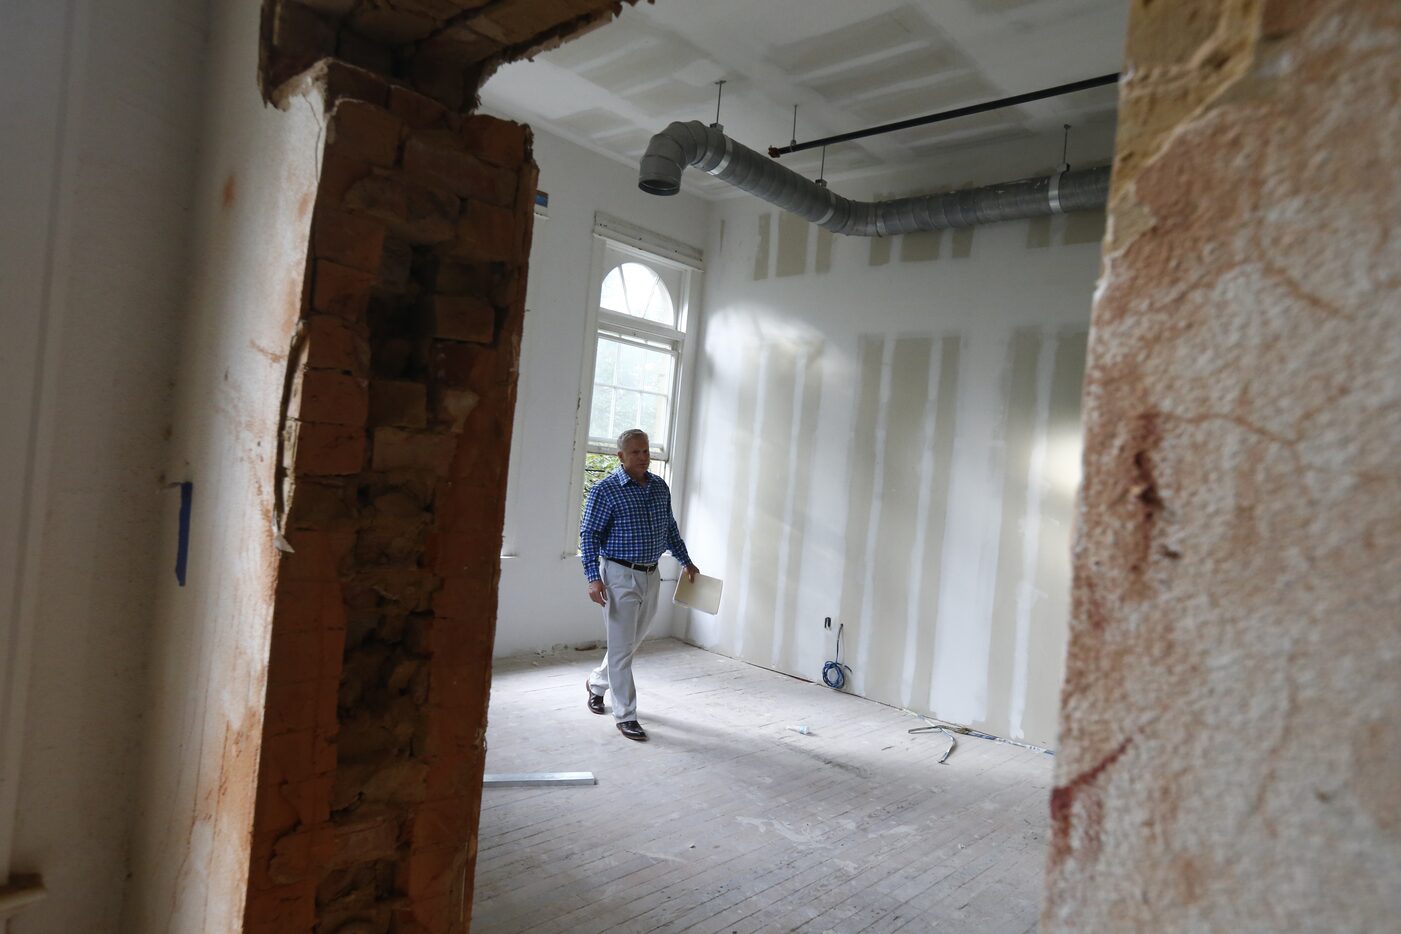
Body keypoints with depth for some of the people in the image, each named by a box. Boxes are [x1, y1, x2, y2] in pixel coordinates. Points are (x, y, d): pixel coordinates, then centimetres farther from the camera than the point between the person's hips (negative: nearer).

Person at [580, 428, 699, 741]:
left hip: (651, 576, 6)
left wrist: (686, 561, 19)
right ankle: (625, 715, 10)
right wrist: (594, 578, -18)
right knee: (622, 647, -1)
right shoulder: (605, 489, -11)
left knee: (632, 642, 18)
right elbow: (589, 534, -10)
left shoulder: (660, 486, 7)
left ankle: (597, 682, 41)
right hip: (620, 576, -6)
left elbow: (670, 528, 19)